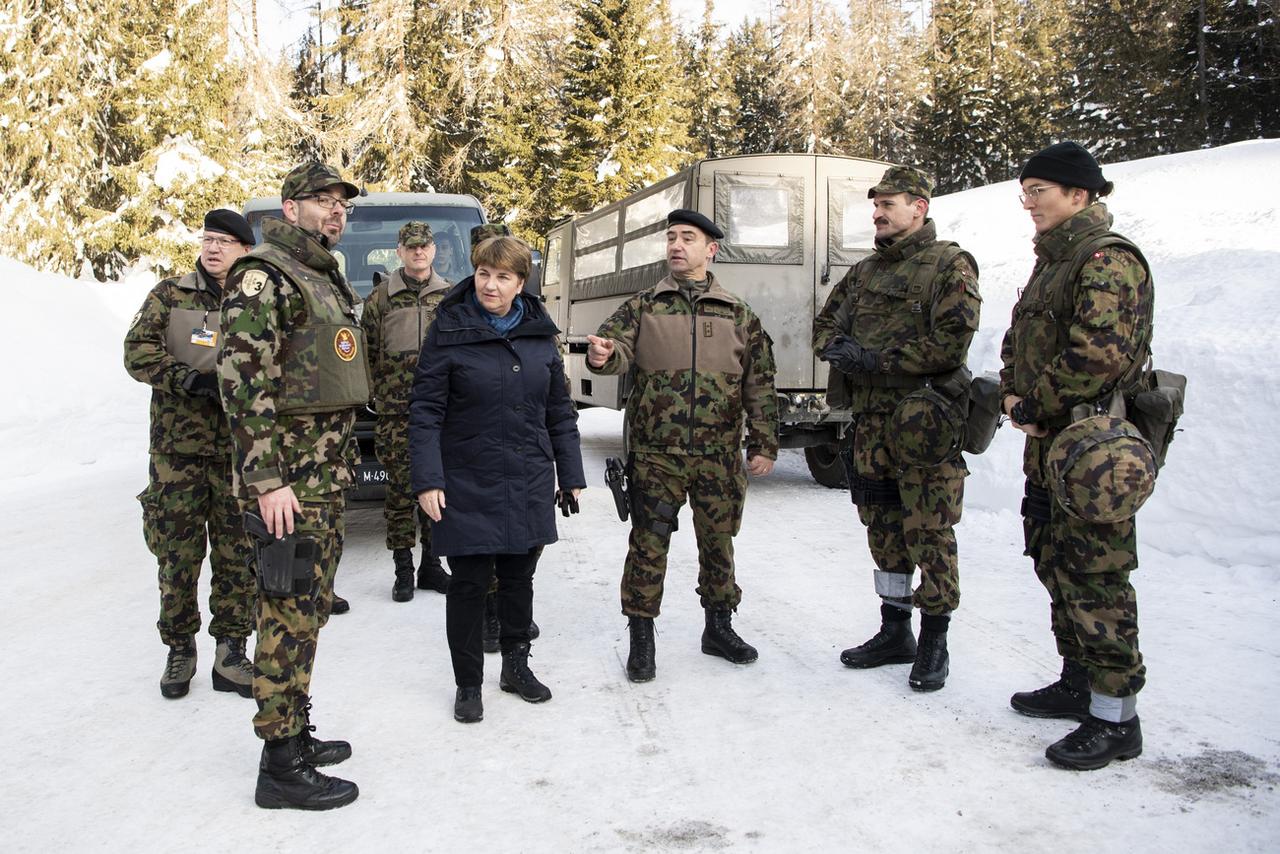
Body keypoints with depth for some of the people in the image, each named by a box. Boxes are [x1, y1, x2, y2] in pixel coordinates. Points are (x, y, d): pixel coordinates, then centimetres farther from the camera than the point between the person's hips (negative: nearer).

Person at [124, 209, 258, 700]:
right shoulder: (169, 296, 6)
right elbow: (137, 352, -3)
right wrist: (190, 379, -17)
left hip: (239, 452, 1)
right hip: (178, 449, 0)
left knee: (237, 554, 3)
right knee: (178, 554, 3)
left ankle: (230, 654, 13)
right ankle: (180, 650, 20)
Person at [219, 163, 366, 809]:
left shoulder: (329, 282, 18)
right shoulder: (263, 275, -11)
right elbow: (243, 379, -19)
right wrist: (266, 480, -24)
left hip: (328, 473, 9)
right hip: (289, 476, -9)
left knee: (309, 604, 14)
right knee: (292, 610, -6)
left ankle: (295, 731, 26)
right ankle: (281, 767, 2)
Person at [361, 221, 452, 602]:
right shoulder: (381, 297, 5)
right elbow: (366, 353, 5)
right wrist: (374, 396, -2)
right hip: (395, 412, -2)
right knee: (400, 488, 1)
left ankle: (431, 564, 18)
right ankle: (403, 569, 10)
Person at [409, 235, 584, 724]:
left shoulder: (540, 334, 6)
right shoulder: (449, 332, -7)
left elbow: (559, 410, 11)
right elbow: (425, 411, -8)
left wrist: (571, 474, 10)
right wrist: (427, 480, -16)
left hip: (529, 484, 4)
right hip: (468, 485, -4)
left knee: (519, 578, 15)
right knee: (470, 583, 3)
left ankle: (516, 665, 33)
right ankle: (468, 684, 18)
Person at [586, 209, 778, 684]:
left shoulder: (739, 316, 8)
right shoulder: (642, 308, 6)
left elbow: (760, 385, 7)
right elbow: (618, 348, -9)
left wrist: (764, 445, 2)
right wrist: (603, 354, -33)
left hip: (719, 456, 2)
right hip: (656, 454, -1)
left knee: (718, 543, 13)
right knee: (648, 545, 1)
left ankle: (719, 628, 30)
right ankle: (641, 639, 14)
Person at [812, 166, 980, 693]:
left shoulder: (950, 265, -4)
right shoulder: (865, 272, 18)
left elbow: (952, 342, -15)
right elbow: (825, 323, 22)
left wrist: (875, 358, -16)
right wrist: (838, 347, -2)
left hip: (924, 424, -7)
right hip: (870, 422, 7)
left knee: (930, 535, -2)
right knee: (884, 531, 13)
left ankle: (934, 643, 10)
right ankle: (894, 633, 25)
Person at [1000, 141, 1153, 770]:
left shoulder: (1108, 259, -14)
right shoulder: (1053, 259, 17)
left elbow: (1099, 354, -26)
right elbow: (1019, 338, 21)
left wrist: (1038, 407, -15)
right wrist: (1014, 394, 3)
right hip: (1049, 442, 10)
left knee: (1093, 575, -5)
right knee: (1055, 565, 17)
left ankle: (1115, 718, 4)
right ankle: (1079, 682, 32)